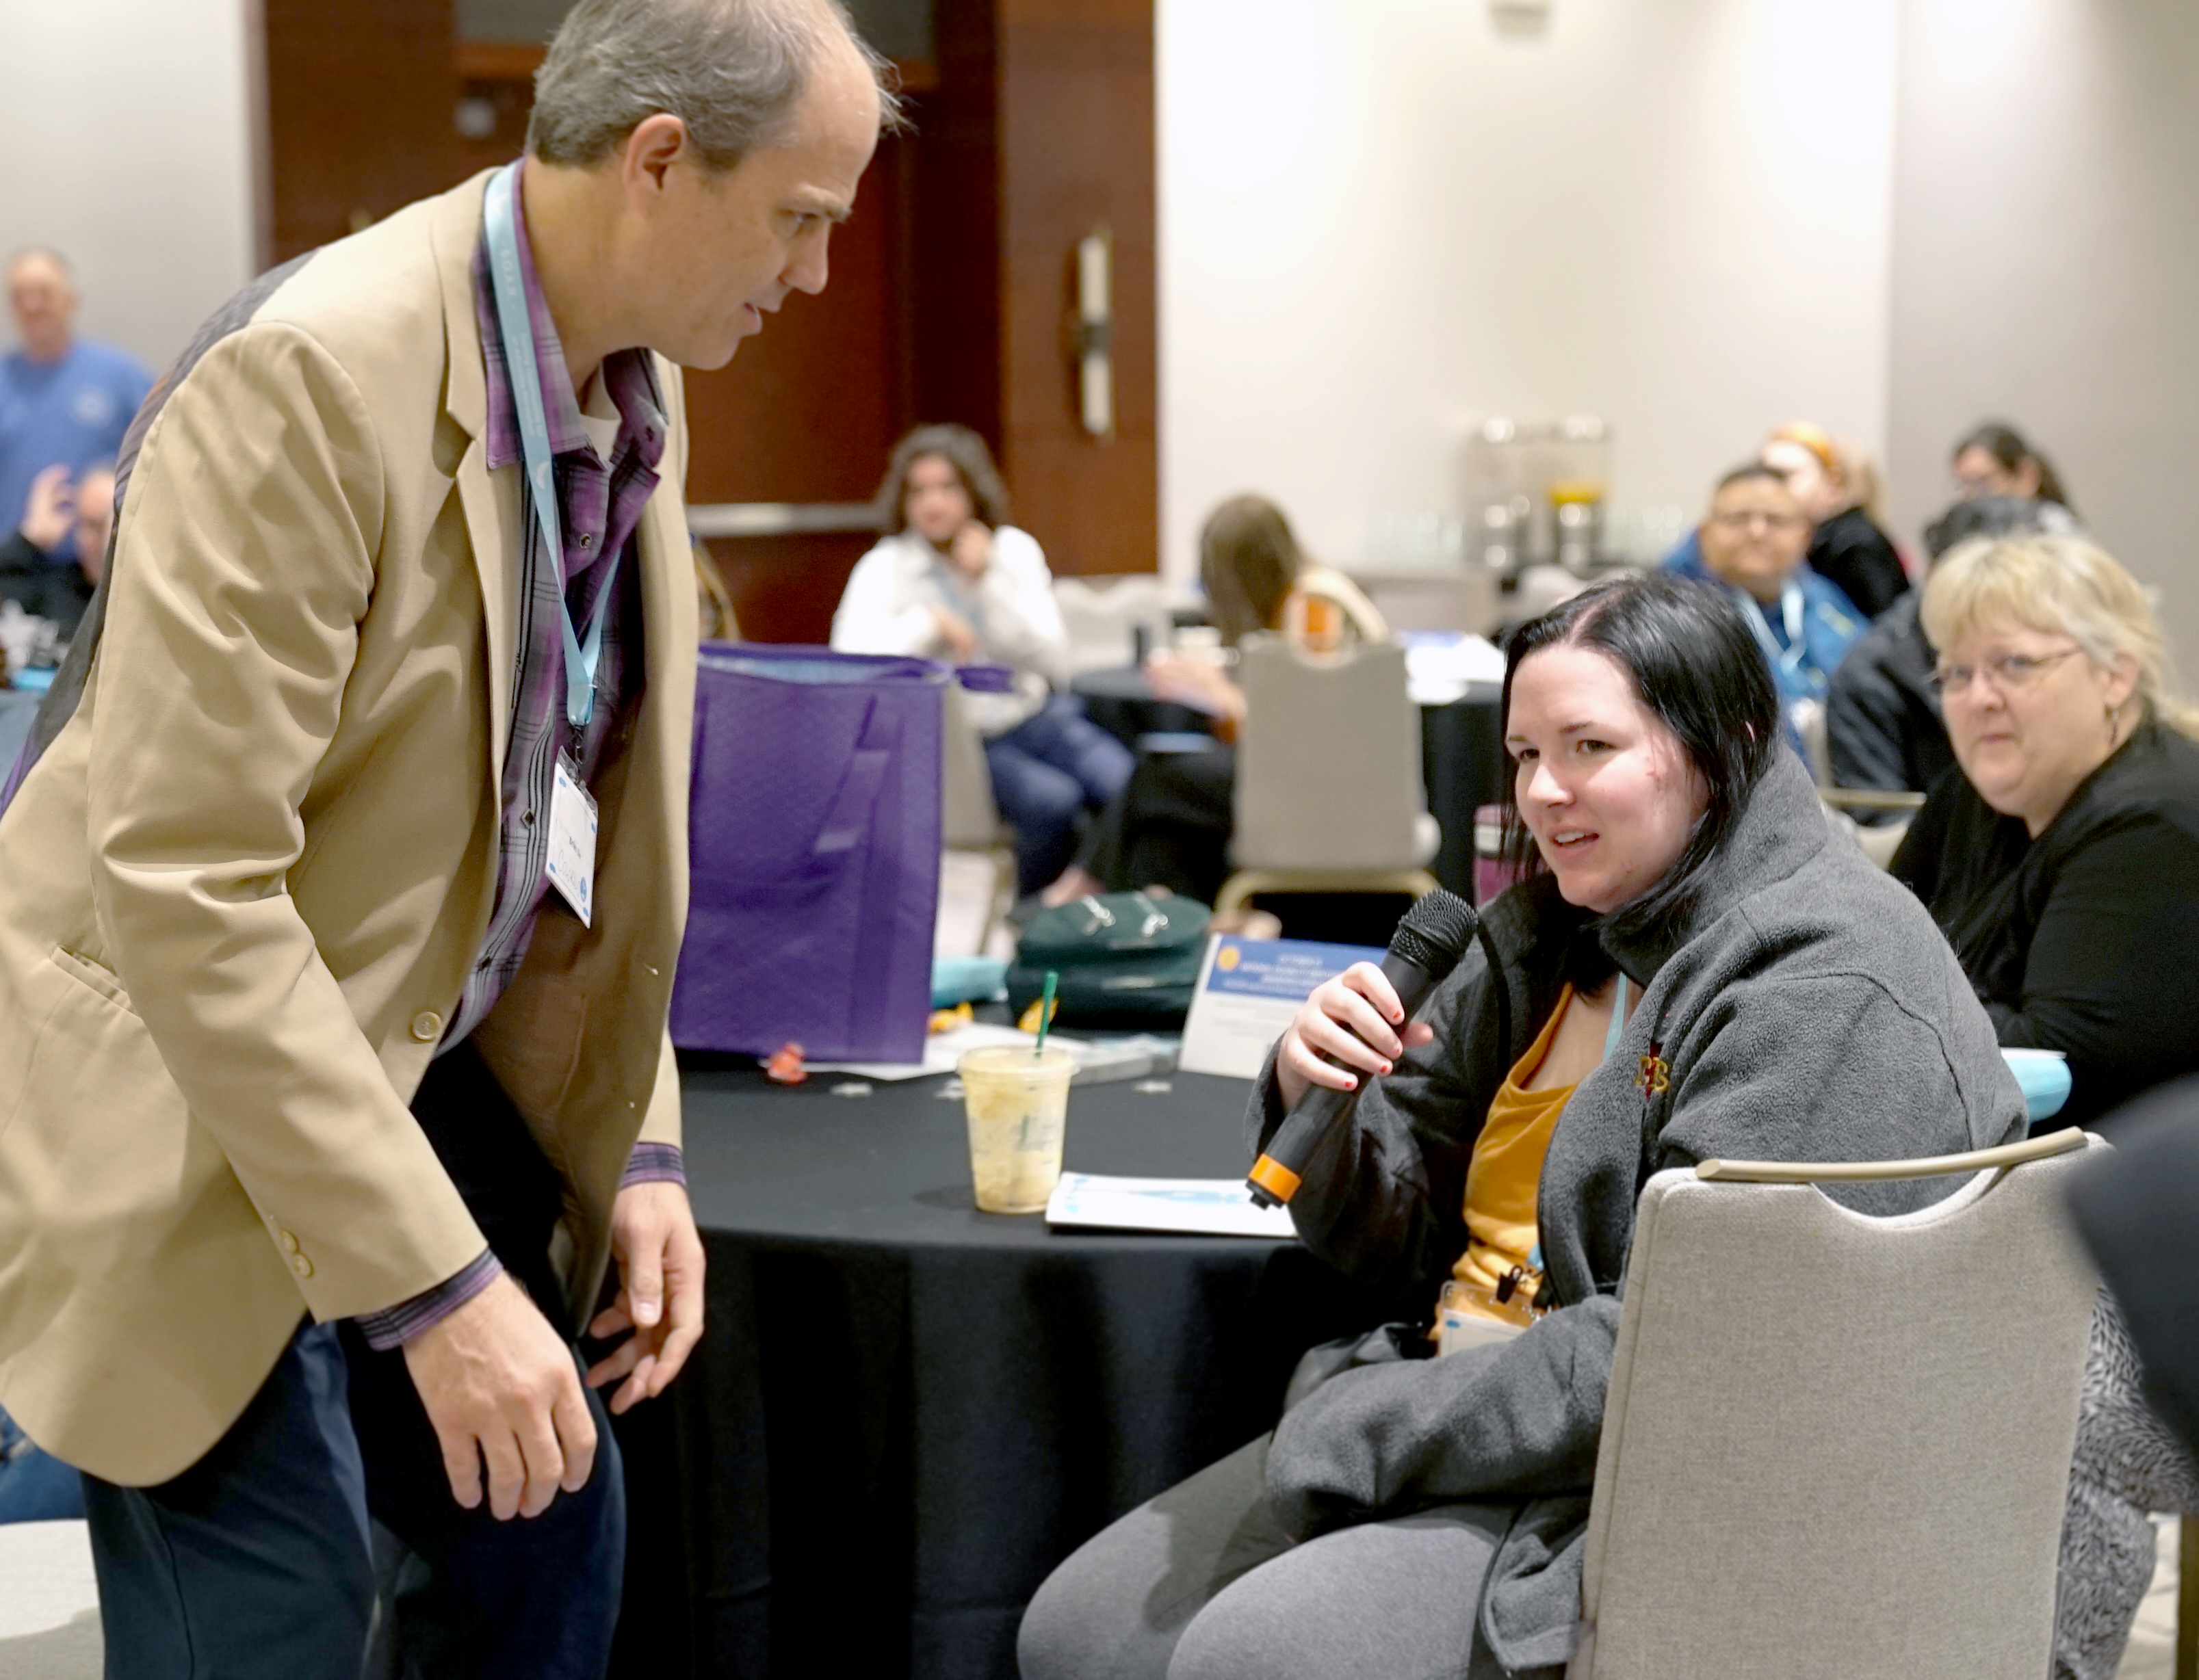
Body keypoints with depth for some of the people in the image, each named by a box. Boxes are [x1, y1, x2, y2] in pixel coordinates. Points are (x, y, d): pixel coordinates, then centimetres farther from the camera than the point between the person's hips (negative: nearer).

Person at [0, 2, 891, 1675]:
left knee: (551, 1542, 10)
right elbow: (182, 878, -29)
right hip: (184, 1088, -7)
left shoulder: (636, 388, -1)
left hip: (427, 1056, 8)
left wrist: (636, 1141, 3)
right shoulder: (310, 376, -26)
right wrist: (435, 1282, -28)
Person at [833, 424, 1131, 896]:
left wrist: (987, 582, -11)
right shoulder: (883, 568, -4)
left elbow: (1054, 663, -4)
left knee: (1125, 784, -23)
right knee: (1053, 802, -29)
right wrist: (929, 622, -22)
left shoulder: (1015, 550, 5)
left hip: (1034, 714, 4)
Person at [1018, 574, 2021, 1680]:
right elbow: (1394, 1244, 14)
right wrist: (1313, 1095, -9)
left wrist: (1359, 1432, -19)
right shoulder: (1548, 939, 12)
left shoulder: (1827, 996, -16)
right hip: (1482, 1407, 9)